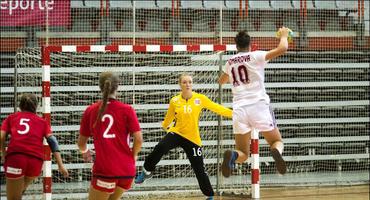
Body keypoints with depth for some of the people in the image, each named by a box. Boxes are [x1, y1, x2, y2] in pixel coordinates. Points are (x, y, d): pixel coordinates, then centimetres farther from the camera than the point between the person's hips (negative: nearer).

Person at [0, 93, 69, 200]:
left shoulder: (11, 118, 22)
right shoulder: (42, 121, 24)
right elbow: (52, 141, 11)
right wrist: (60, 165, 4)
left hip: (15, 156, -2)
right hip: (36, 159, 2)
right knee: (20, 190, 28)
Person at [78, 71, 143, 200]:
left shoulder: (91, 111, 0)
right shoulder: (127, 110, -1)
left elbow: (81, 143, 7)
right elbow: (138, 140, -6)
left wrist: (85, 152, 31)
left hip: (104, 170, -2)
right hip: (127, 170, 2)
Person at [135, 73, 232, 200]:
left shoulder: (200, 98, -6)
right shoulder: (174, 101, -3)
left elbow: (217, 108, -2)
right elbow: (169, 117, 17)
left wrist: (233, 113, -8)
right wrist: (165, 126, 34)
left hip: (193, 138, 0)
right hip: (176, 133, 0)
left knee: (199, 169, 3)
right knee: (160, 148, -31)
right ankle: (147, 171, -12)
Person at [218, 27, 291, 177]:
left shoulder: (230, 62, 15)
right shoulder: (256, 56, 2)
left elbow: (221, 81, 36)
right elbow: (282, 48, -6)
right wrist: (284, 35, 14)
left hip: (239, 108, 3)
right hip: (259, 106, -3)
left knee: (243, 154, 10)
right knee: (277, 141, 14)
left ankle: (232, 155, -28)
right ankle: (276, 151, -24)